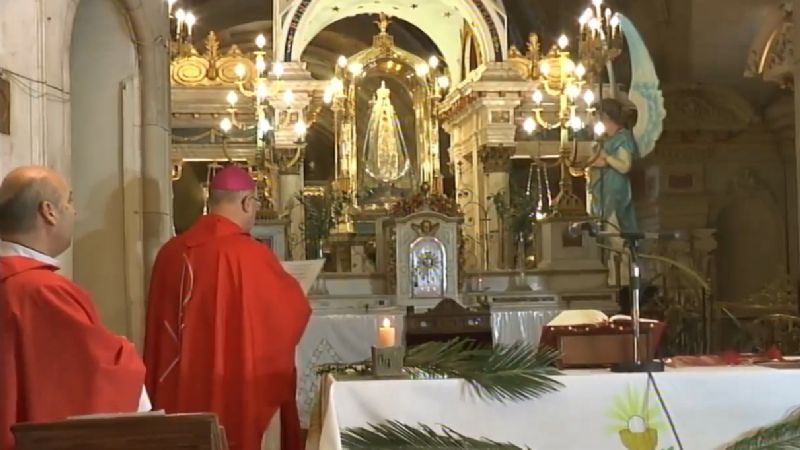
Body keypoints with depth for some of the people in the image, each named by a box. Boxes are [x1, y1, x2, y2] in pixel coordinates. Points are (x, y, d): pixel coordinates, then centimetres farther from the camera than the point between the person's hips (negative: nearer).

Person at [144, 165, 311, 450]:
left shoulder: (170, 252, 1)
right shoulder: (249, 254, -15)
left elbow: (159, 325, 13)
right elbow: (295, 310, -2)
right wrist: (285, 286, 17)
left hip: (178, 394, 6)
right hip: (236, 390, -5)